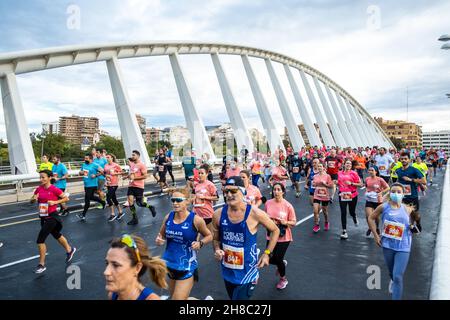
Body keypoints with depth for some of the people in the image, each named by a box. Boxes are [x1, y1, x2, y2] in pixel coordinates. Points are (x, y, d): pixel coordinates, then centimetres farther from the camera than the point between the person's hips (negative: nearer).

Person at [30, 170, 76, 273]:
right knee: (56, 235, 23)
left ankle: (41, 265, 5)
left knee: (40, 239, -10)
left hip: (52, 217, -7)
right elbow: (32, 201, 12)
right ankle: (70, 249, 46)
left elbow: (66, 198, -8)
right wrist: (34, 198, -10)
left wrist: (55, 202, -20)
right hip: (43, 217, 7)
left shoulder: (54, 189, -15)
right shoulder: (38, 189, 2)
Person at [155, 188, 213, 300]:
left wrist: (200, 243, -20)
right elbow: (161, 234, 13)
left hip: (187, 267, -6)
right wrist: (159, 240, -9)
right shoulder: (168, 217, -5)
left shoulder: (195, 219, -16)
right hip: (170, 264, 6)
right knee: (173, 296, 25)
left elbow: (209, 236, -2)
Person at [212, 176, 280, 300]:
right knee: (233, 297, 25)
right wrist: (217, 250, -13)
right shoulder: (218, 214, -10)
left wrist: (267, 253, -6)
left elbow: (275, 231, -2)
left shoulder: (255, 213, -19)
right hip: (227, 272, 4)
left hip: (247, 272, -4)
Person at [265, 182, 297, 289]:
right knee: (269, 259, 2)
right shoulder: (268, 203, -6)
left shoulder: (288, 206, -15)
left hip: (284, 237, -3)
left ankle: (283, 279, 33)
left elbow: (294, 222, -7)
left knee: (277, 259, 1)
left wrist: (285, 222, -26)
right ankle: (282, 263, 40)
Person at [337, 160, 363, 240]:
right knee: (343, 213, -2)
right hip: (342, 195, 2)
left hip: (352, 195, -2)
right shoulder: (340, 173, 5)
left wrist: (351, 183, -18)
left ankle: (355, 218, 50)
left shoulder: (354, 173, -5)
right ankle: (344, 231, 3)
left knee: (352, 212, 12)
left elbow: (360, 184, -6)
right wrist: (336, 183, 0)